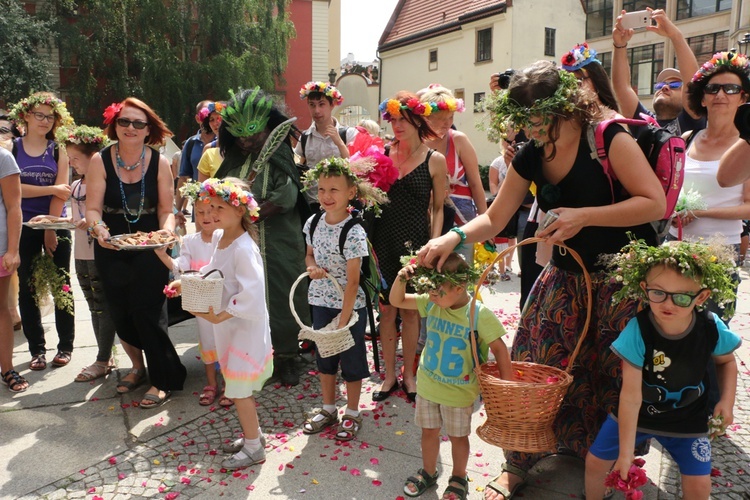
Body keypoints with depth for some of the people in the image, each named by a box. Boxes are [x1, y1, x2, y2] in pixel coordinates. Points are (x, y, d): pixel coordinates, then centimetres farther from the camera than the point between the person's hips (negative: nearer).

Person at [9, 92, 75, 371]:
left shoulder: (58, 150, 3)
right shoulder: (12, 148, 2)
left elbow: (61, 193, -5)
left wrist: (51, 229, -11)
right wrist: (52, 189, -15)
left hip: (56, 226, 0)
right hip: (24, 227, 0)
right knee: (27, 289, 6)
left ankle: (66, 345, 16)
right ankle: (37, 349, 17)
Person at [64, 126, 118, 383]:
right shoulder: (75, 187, 14)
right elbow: (77, 219, 18)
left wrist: (92, 222, -28)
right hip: (81, 255, 8)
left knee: (104, 308, 0)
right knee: (95, 308, 13)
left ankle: (102, 362, 9)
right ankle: (107, 357, 23)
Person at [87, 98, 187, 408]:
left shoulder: (159, 163, -5)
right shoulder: (101, 161, -4)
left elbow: (166, 209, -5)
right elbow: (92, 207, -9)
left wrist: (166, 229, -24)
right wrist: (99, 229, -28)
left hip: (149, 250, -2)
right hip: (111, 251, 2)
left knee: (147, 311, -6)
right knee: (120, 312, 11)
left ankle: (162, 381, 9)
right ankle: (138, 367, 36)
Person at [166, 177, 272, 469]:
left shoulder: (244, 248, -25)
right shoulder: (219, 237, 4)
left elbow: (251, 292, -28)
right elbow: (212, 272, 20)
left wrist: (220, 316, -26)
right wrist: (185, 284, 8)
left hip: (245, 325, -9)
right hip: (228, 325, 9)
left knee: (238, 390, 1)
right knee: (236, 386, 19)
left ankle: (253, 448, 18)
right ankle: (252, 434, 38)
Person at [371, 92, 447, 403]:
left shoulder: (435, 160, -1)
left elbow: (438, 208, 1)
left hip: (415, 241, -2)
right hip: (384, 240, 2)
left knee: (410, 310, 8)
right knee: (386, 309, 7)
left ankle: (408, 374, 25)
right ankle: (389, 375, 21)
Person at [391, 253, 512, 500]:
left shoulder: (479, 315, -24)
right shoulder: (431, 303, -11)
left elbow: (499, 349, -15)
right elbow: (396, 301, -3)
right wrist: (401, 279, -22)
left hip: (459, 391, -4)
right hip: (427, 385, 4)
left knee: (458, 436, 17)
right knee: (429, 431, 21)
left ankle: (458, 479, 41)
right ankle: (428, 472, 44)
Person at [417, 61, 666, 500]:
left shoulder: (608, 139, -15)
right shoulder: (530, 158, -1)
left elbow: (655, 202, -19)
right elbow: (494, 219, 2)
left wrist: (583, 216, -26)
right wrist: (454, 236, -16)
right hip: (569, 277, 5)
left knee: (616, 377, 4)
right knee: (535, 364, 1)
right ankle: (519, 464, 16)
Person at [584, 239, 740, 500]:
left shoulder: (711, 328, -21)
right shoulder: (637, 331, -30)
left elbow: (726, 361, 5)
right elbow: (630, 395, -29)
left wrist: (727, 400, -11)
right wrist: (626, 451, -26)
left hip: (688, 419, 2)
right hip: (635, 413, -1)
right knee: (595, 461, 4)